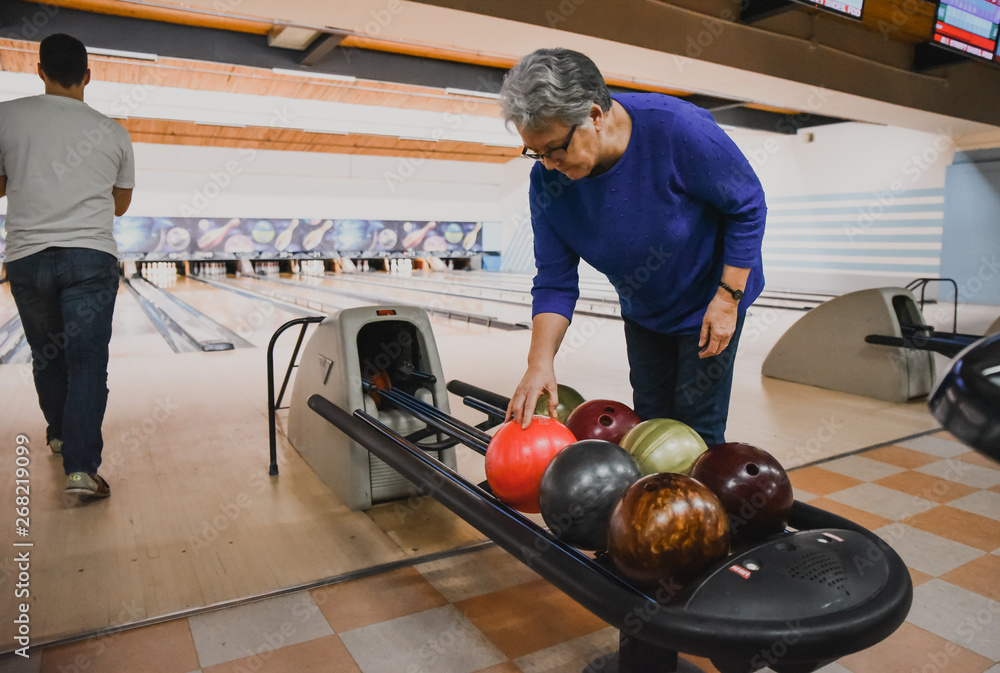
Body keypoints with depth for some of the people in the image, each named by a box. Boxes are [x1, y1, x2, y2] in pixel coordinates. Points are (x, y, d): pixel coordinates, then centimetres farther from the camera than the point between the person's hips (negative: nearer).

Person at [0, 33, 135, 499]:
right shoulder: (113, 133, 6)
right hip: (91, 257, -1)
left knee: (47, 354, 20)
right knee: (87, 362, -4)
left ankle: (60, 432, 39)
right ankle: (81, 466, -12)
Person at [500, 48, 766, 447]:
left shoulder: (678, 128, -32)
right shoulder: (547, 181, -20)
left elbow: (748, 207, -18)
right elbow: (555, 281, -14)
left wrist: (728, 297, -20)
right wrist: (540, 361, -27)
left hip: (709, 302, -4)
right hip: (642, 311, 4)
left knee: (696, 429, 2)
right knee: (649, 421, 17)